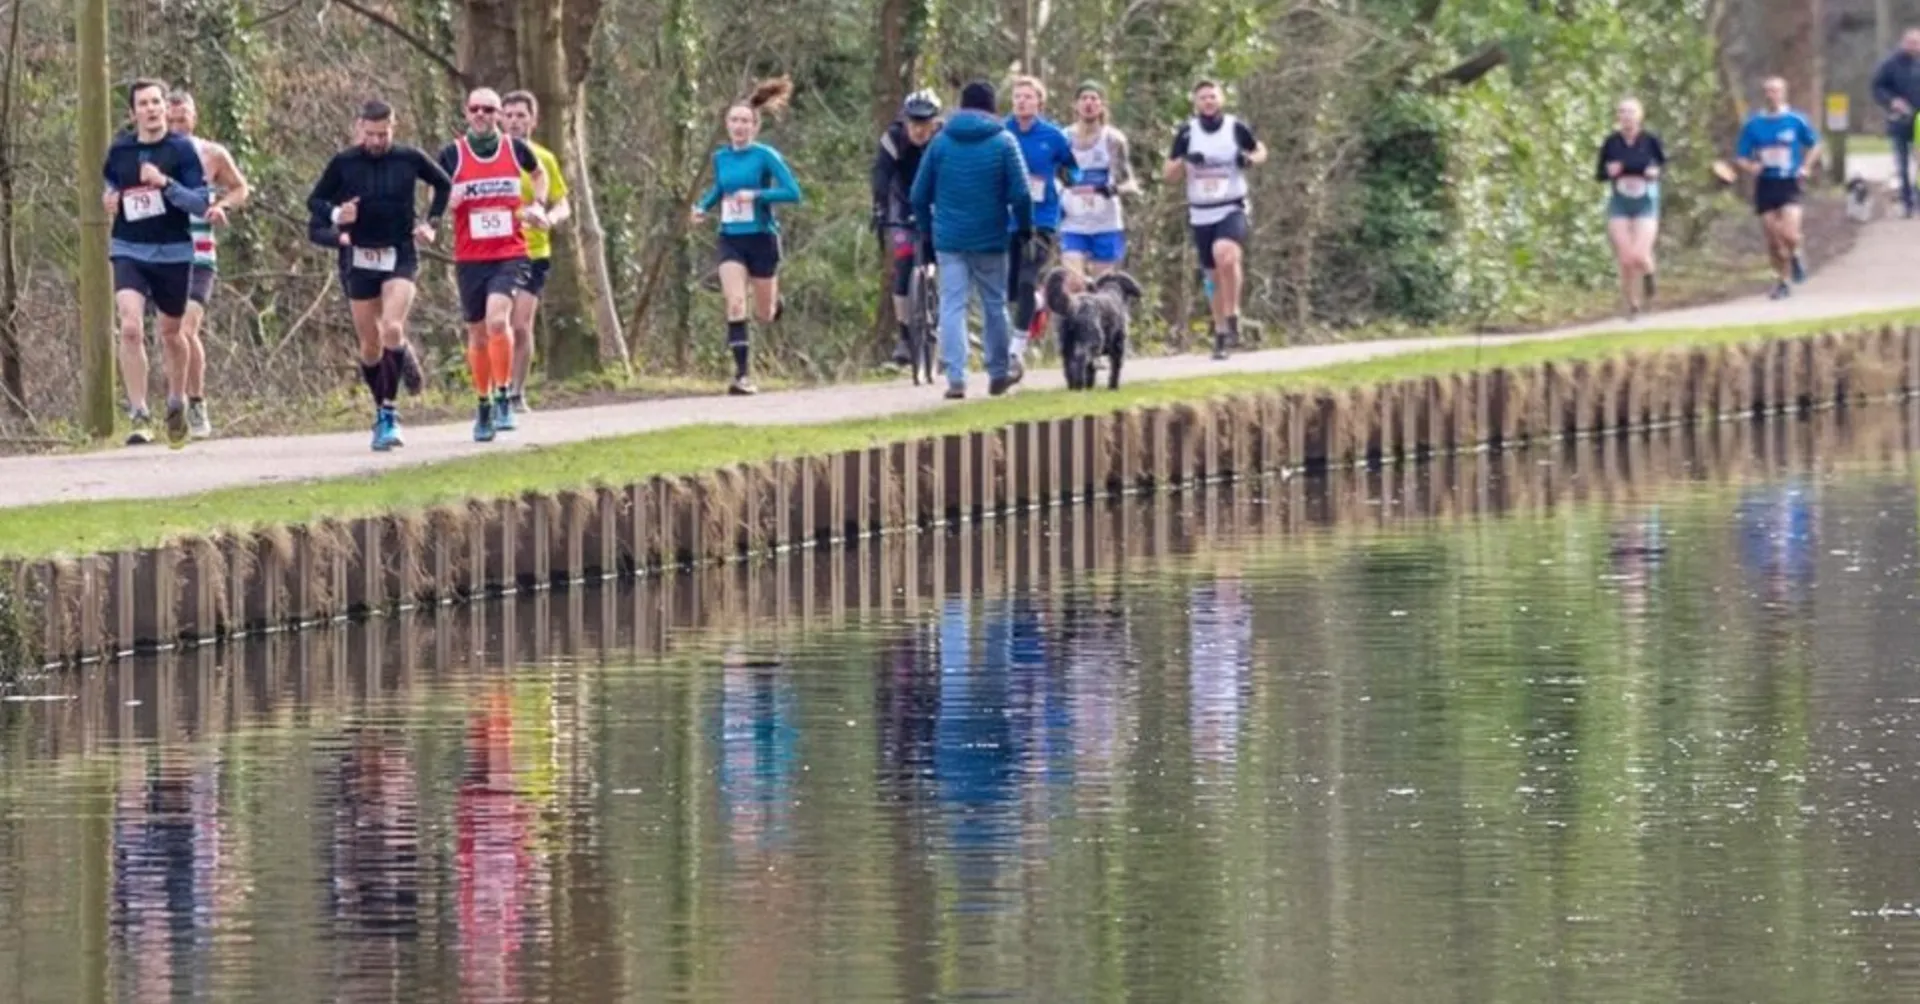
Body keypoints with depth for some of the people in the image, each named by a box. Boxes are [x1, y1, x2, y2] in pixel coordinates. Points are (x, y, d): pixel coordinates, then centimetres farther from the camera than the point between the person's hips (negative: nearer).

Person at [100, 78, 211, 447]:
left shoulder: (182, 149, -6)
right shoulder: (119, 150, 3)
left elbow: (201, 203, -11)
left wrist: (165, 183, -25)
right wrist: (108, 199, -2)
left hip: (173, 253, -1)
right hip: (129, 251, 1)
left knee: (170, 333, 15)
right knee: (130, 328, -19)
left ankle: (177, 404, 40)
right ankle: (140, 416, -17)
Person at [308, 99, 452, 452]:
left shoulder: (408, 159, -1)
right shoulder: (343, 163, -2)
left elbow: (443, 184, 16)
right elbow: (314, 201, 8)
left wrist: (432, 223, 6)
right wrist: (335, 215, -13)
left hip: (399, 255, -2)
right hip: (358, 259, 2)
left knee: (392, 330, -22)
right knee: (371, 345, 6)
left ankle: (389, 413, -14)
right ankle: (383, 412, 23)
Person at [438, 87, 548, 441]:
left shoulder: (515, 149, 3)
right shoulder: (452, 155, 0)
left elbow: (539, 173, 25)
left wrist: (538, 206, 10)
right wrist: (449, 198, -15)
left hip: (510, 255, -1)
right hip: (470, 259, 1)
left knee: (497, 319, -23)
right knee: (478, 335, 7)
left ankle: (503, 398, -13)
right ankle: (484, 407, 22)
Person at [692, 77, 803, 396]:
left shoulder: (765, 156, -9)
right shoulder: (720, 158, 5)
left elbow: (792, 192, -14)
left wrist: (756, 194, -24)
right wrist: (702, 207, 5)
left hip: (761, 239, -3)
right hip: (731, 240, 3)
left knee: (764, 315, 8)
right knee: (735, 305, -16)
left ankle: (775, 298, 46)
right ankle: (741, 374, -16)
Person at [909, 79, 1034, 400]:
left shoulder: (941, 142, 3)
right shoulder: (1003, 142, -3)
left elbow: (919, 195, 5)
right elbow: (1020, 194, -8)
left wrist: (927, 231, 18)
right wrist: (1024, 229, 7)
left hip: (949, 240, 1)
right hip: (990, 239, -1)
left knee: (952, 307, 0)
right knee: (995, 306, 13)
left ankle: (956, 378, -10)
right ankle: (998, 374, 21)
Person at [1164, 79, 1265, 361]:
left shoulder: (1237, 128, -2)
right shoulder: (1187, 132, 3)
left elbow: (1261, 151, 14)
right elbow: (1169, 176, 5)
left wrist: (1250, 159, -9)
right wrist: (1184, 159, -16)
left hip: (1232, 210, -3)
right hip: (1201, 215, 3)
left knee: (1225, 253, -32)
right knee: (1214, 277, 7)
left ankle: (1233, 316, -19)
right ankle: (1221, 336, 21)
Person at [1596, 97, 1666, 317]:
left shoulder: (1650, 141, -7)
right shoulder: (1611, 142, -5)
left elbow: (1662, 161, 12)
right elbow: (1599, 175, 3)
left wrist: (1656, 171, -10)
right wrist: (1609, 172, -19)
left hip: (1646, 203, -1)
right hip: (1620, 205, 1)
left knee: (1640, 256, -18)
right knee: (1626, 260, -3)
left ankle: (1648, 272, 20)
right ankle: (1632, 304, 18)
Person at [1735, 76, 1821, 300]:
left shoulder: (1796, 121, -2)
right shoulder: (1753, 125, 2)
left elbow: (1814, 145, 13)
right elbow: (1741, 157, 6)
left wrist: (1805, 168, -1)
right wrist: (1750, 167, -15)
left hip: (1788, 184, -2)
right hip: (1765, 185, 2)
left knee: (1789, 235, -18)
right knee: (1773, 239, 3)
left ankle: (1795, 256, 16)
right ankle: (1782, 281, 19)